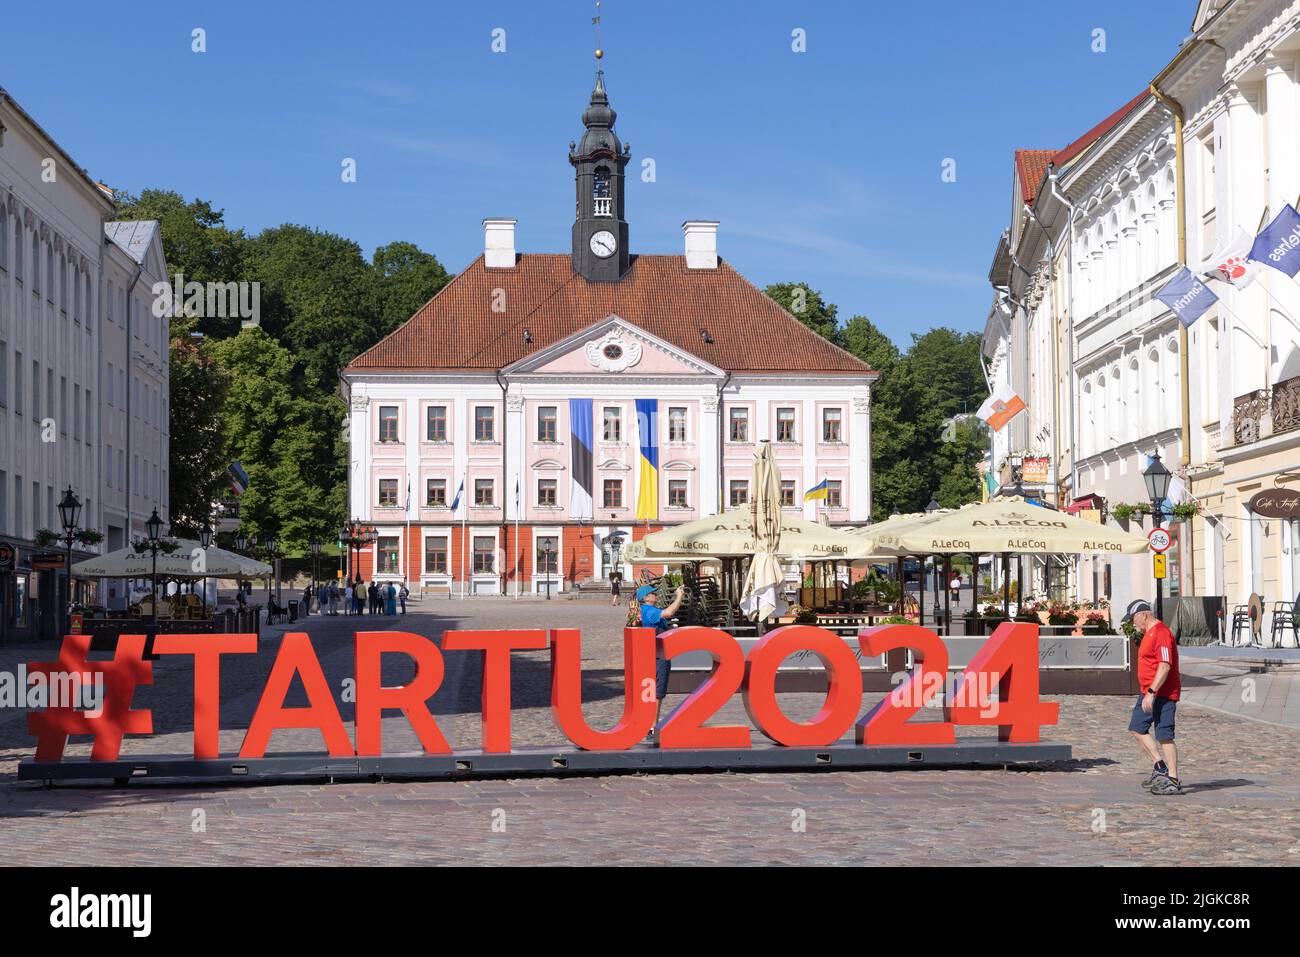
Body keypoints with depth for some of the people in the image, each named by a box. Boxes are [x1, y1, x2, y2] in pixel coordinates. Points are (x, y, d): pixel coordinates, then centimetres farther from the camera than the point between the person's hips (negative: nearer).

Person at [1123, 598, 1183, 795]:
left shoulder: (1161, 633, -17)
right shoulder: (1149, 633, 17)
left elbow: (1165, 665, -25)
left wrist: (1152, 692, -27)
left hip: (1162, 694, -11)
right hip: (1148, 693, 11)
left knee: (1164, 736, -7)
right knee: (1137, 728, 11)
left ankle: (1173, 781, -2)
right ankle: (1160, 767, 14)